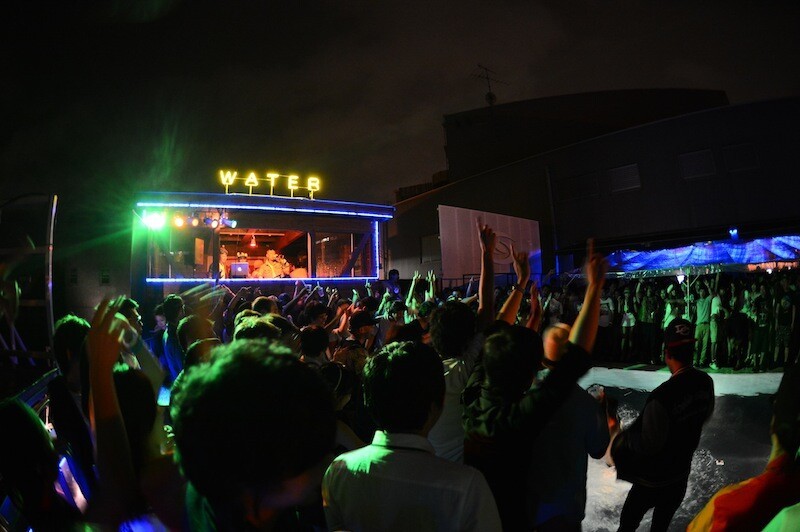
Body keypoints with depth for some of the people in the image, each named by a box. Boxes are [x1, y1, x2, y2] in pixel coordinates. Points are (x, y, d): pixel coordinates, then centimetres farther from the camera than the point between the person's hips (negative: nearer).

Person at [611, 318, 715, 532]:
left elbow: (649, 443, -25)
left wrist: (620, 436, -11)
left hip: (654, 476, -6)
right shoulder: (706, 382, -12)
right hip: (681, 471, 6)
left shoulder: (662, 395, -34)